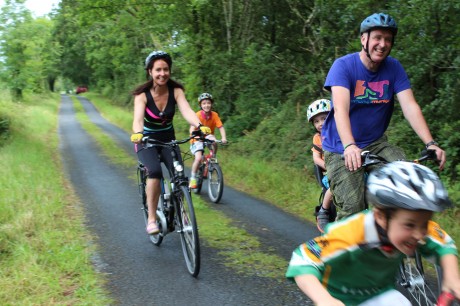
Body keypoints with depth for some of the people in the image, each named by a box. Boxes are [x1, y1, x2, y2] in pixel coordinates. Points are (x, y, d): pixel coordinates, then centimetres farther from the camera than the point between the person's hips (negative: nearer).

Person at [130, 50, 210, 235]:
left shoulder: (176, 91, -13)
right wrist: (137, 134, -57)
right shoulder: (142, 94, -19)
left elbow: (187, 110, -30)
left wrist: (199, 126, -50)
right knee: (155, 171, -30)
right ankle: (152, 218, -19)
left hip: (168, 138, 3)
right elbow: (138, 118, -35)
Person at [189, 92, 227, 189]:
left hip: (208, 136, 3)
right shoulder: (198, 115, -19)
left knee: (213, 142, -33)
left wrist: (224, 138, -34)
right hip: (197, 139, -2)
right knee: (198, 158, -22)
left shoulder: (214, 115, -12)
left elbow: (221, 127, -16)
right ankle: (193, 178, -2)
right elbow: (192, 128, -29)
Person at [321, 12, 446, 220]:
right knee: (352, 209, -17)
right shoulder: (343, 66, -14)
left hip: (375, 143, 4)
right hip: (341, 148, -4)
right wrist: (349, 146, -44)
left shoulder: (394, 68, -2)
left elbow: (410, 106, -11)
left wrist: (430, 143, -26)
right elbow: (341, 108, -28)